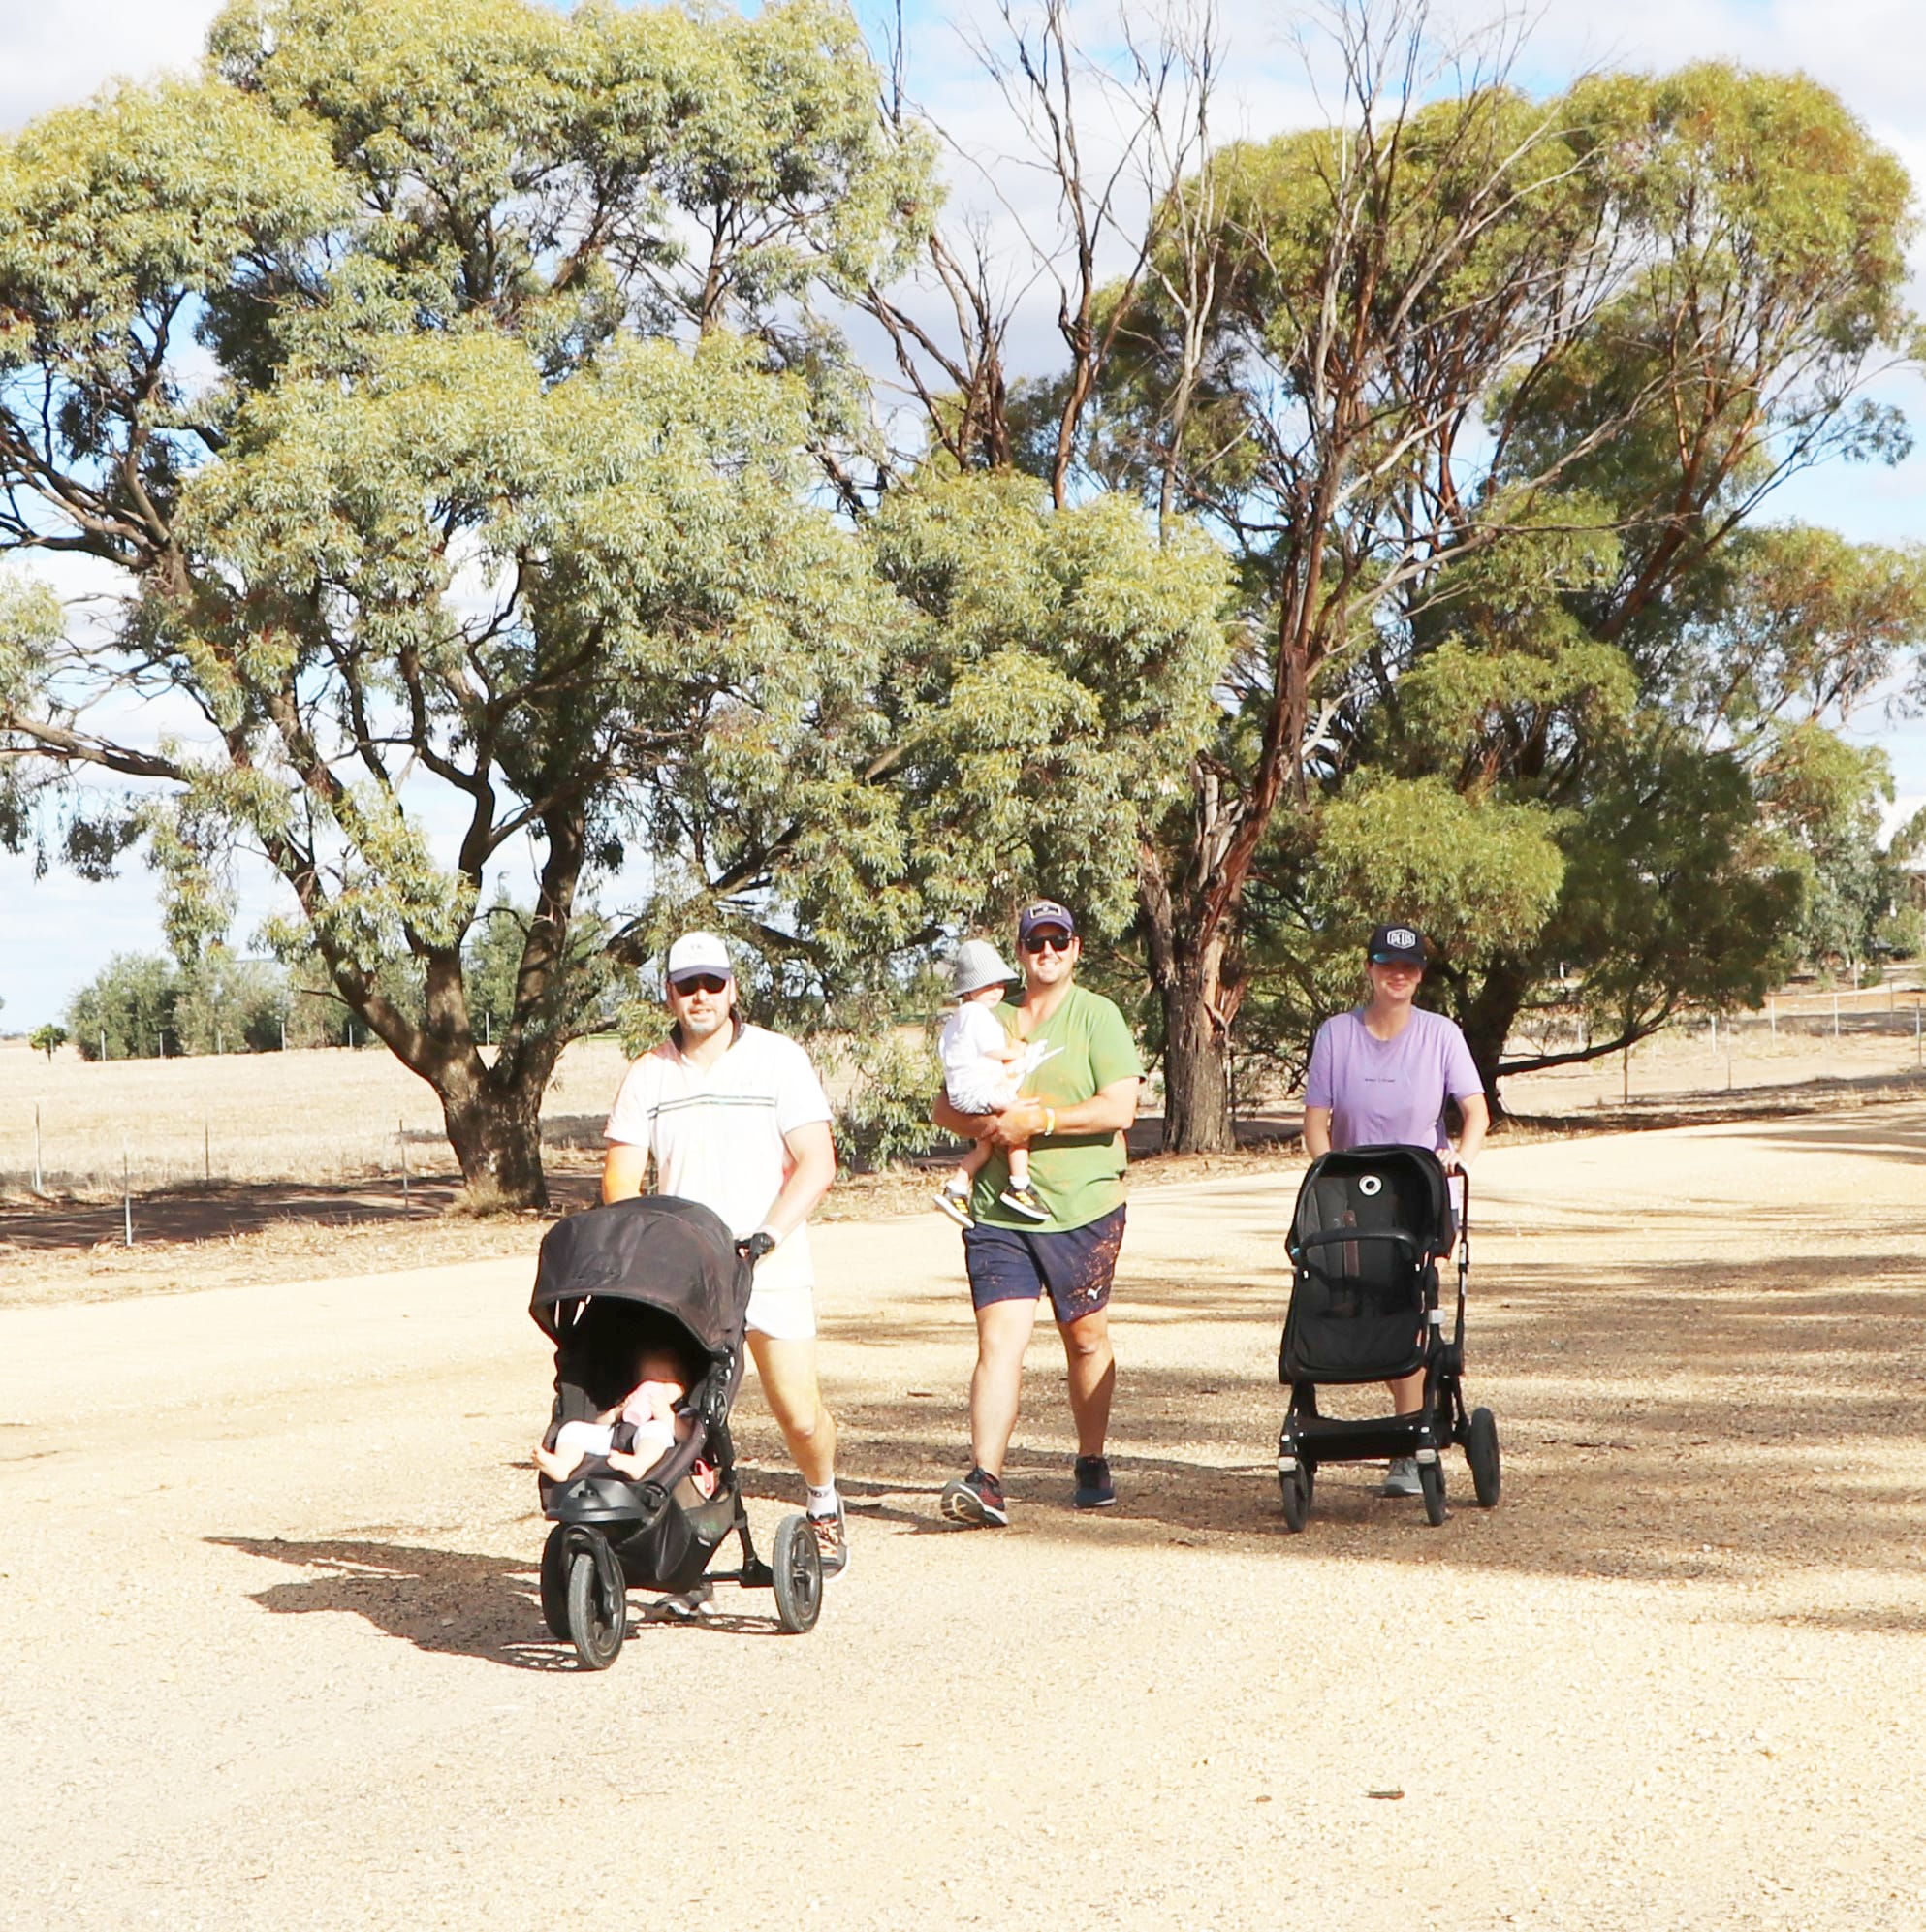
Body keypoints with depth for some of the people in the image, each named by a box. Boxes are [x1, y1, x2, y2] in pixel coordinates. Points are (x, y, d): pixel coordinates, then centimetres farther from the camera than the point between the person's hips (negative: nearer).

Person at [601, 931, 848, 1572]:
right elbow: (620, 1176, 7)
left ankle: (823, 1505, 25)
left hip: (772, 1272, -2)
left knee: (800, 1416, -4)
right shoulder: (648, 1075, 9)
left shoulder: (778, 1059, 2)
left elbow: (817, 1163, -3)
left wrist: (766, 1237, -16)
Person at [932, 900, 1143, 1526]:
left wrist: (1040, 1121, -16)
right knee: (999, 1339, -10)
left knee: (1086, 1339, 11)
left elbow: (1120, 1107, -10)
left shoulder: (1097, 1016, 1)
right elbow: (946, 1107, 15)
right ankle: (984, 1481, -16)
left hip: (1083, 1209, -2)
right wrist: (985, 1125, -7)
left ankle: (1092, 1464, 28)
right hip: (997, 1211, 2)